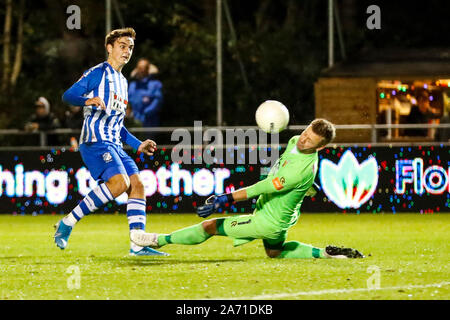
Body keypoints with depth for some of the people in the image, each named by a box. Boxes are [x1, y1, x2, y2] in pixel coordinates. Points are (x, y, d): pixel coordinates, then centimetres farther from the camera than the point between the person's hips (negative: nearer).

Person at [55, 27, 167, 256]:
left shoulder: (122, 81, 25)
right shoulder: (98, 73, -1)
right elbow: (68, 96, -12)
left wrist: (138, 145, 25)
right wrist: (88, 100, -31)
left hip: (113, 144, 9)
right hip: (95, 141, -9)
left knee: (137, 184, -5)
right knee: (119, 182, -25)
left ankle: (138, 245, -6)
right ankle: (68, 223, -18)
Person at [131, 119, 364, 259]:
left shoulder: (302, 169, -35)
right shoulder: (296, 142, -8)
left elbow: (259, 189, -33)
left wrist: (224, 200, -31)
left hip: (269, 221, -10)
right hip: (279, 217, 10)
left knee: (210, 226, -1)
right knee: (274, 252, 33)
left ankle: (161, 240, 15)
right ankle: (324, 253, 25)